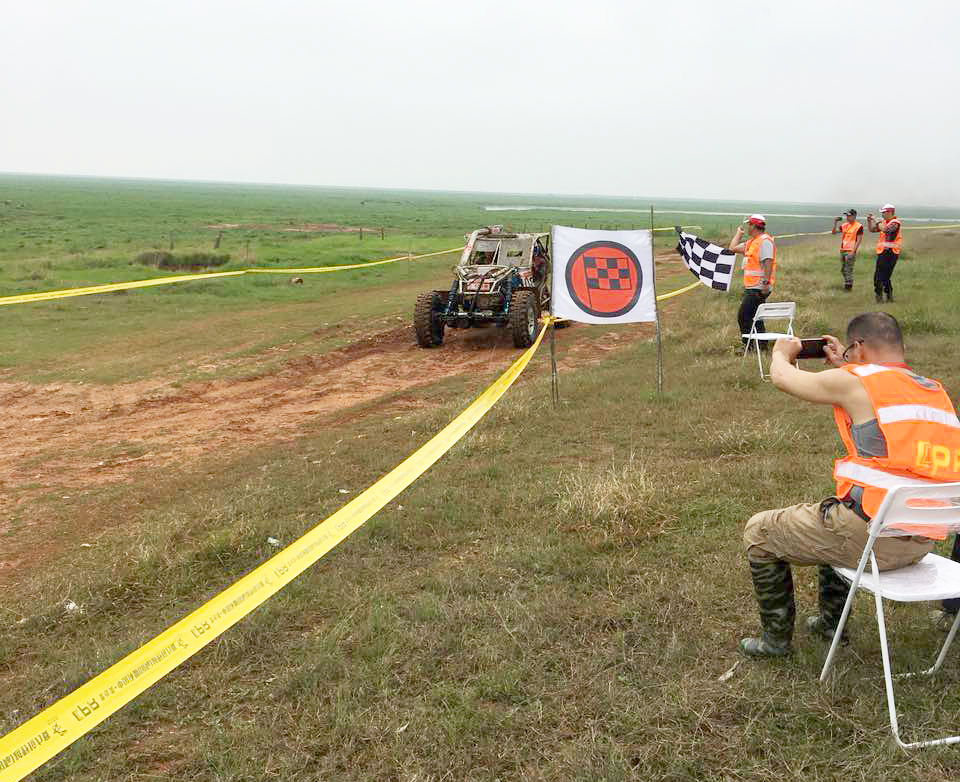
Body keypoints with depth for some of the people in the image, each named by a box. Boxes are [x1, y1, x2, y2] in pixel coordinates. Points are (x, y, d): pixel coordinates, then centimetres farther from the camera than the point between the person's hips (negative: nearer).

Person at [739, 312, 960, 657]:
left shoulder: (853, 382, -12)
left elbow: (781, 377, 2)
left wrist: (782, 353, 24)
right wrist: (845, 367, 32)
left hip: (869, 538, -8)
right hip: (922, 544, 8)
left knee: (758, 532, 15)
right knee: (831, 515, 40)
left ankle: (777, 638, 25)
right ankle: (832, 619, 47)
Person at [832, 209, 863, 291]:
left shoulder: (858, 226, -9)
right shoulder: (844, 225, 11)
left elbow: (859, 240, -12)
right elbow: (834, 232, 15)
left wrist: (853, 252, -18)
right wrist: (835, 222, 0)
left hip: (850, 251, -7)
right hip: (842, 250, 7)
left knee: (848, 270, -5)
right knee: (842, 270, 14)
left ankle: (849, 286, 3)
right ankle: (846, 284, 27)